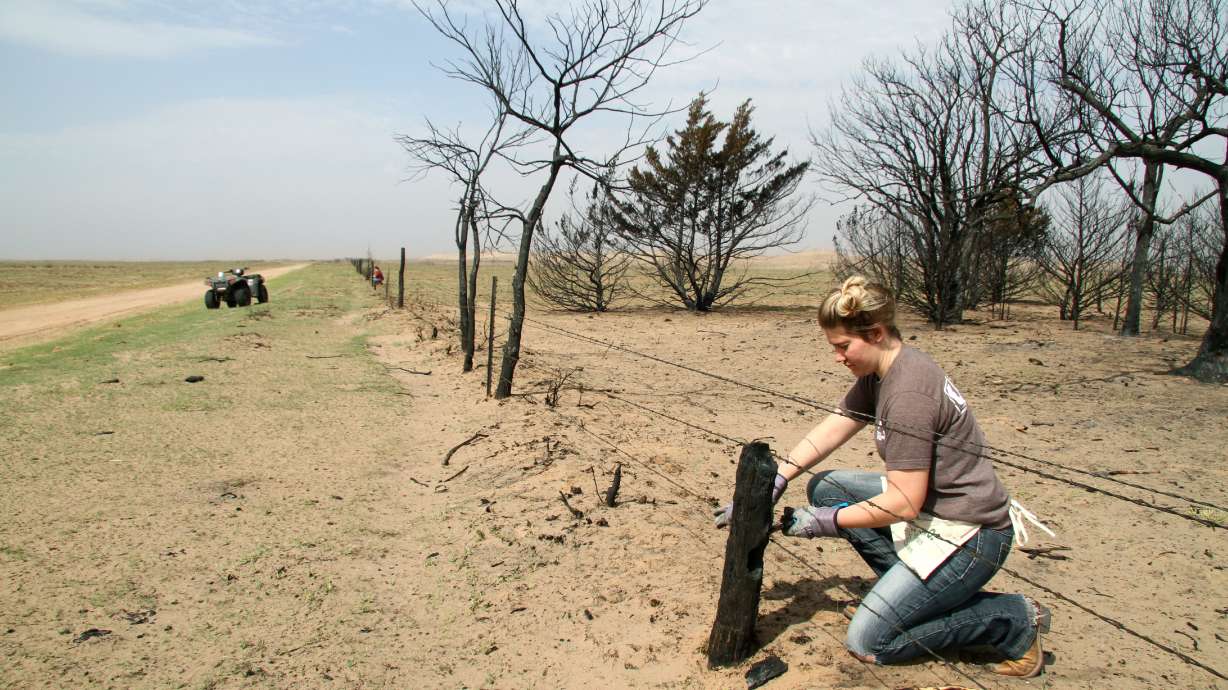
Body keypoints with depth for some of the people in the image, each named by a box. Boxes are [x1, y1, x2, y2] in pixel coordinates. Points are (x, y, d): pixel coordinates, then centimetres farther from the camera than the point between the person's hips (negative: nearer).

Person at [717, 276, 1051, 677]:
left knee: (867, 642, -6)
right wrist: (773, 484, -3)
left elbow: (904, 503, -25)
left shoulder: (908, 394, -28)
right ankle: (910, 586, 12)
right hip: (929, 506, 9)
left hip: (968, 535, -9)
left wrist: (826, 522, -15)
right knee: (824, 487, 7)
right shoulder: (879, 373, 1)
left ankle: (1013, 620, 4)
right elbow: (830, 431, 5)